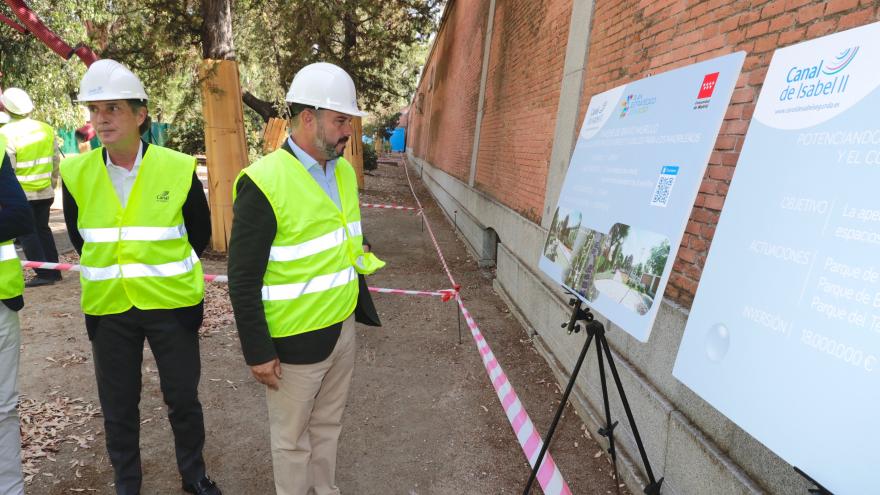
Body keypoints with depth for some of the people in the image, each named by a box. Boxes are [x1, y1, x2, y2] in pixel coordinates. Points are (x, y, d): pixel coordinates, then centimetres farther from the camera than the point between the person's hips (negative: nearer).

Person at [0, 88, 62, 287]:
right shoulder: (47, 129, 2)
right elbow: (56, 161, 9)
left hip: (20, 194, -5)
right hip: (45, 192, 5)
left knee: (26, 234, 4)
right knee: (43, 229, 15)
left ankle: (44, 273, 2)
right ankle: (54, 271, 17)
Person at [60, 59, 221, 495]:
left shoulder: (179, 169, -10)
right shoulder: (76, 174, -4)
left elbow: (200, 233, 3)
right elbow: (79, 237, 12)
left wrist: (170, 274, 8)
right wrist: (109, 273, 12)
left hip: (172, 304, -2)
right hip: (108, 307, 2)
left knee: (183, 398, 12)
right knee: (118, 406, 15)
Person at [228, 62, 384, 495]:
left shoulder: (344, 170, 3)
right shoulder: (264, 182, -20)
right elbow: (243, 279, -16)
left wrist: (362, 306, 14)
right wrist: (258, 352, -14)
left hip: (344, 328, 7)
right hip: (295, 341, -6)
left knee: (328, 425, 24)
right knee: (292, 438, 16)